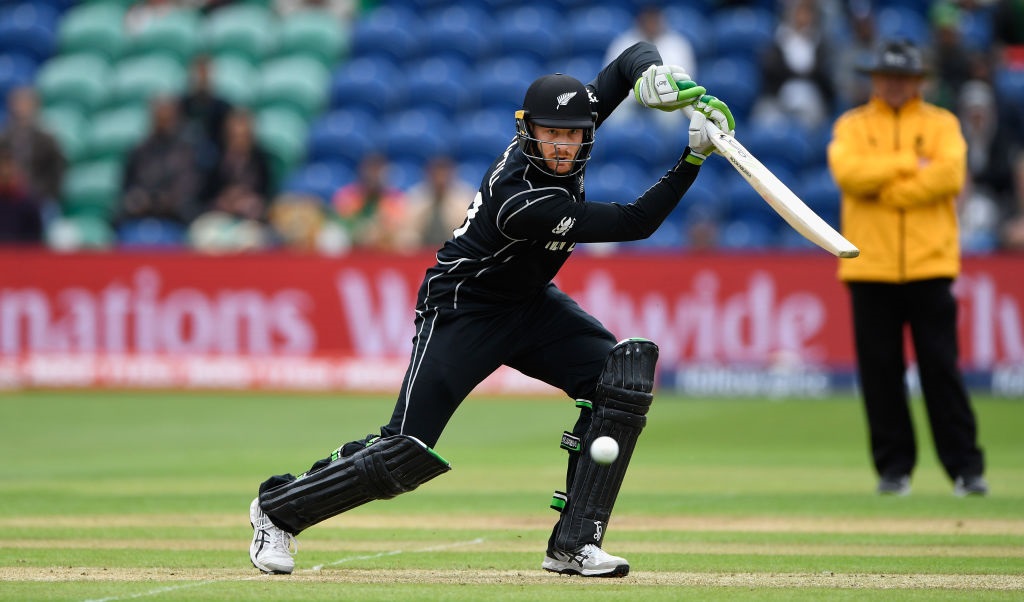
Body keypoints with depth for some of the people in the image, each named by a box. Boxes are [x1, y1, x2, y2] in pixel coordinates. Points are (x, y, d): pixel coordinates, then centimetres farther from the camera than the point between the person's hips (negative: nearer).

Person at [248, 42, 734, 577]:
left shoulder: (570, 127, -14)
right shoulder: (519, 199, -34)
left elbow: (635, 55, -6)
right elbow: (634, 223, -32)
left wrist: (657, 75, -30)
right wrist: (694, 157, -37)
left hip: (531, 304, 8)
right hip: (462, 310, -8)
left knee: (623, 379, -15)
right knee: (407, 453, -10)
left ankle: (574, 544, -11)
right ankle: (277, 509, 15)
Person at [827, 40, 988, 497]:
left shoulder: (941, 124, 10)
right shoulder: (852, 126, 11)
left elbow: (951, 174, -9)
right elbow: (846, 171, -9)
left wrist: (883, 189, -10)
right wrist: (909, 164, -9)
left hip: (929, 266, -1)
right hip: (870, 268, 1)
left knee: (941, 368, -5)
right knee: (879, 370, 0)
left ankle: (965, 467, -3)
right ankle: (893, 468, 8)